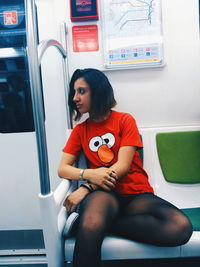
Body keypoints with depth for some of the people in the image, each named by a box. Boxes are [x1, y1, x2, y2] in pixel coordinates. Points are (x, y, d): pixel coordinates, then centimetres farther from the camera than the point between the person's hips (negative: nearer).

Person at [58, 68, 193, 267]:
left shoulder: (125, 120, 3)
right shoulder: (80, 130, 13)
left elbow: (123, 166, -6)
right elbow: (62, 169, 6)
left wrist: (85, 189, -16)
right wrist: (89, 174, -16)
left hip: (136, 193, 2)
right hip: (103, 193, -2)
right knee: (90, 229, -40)